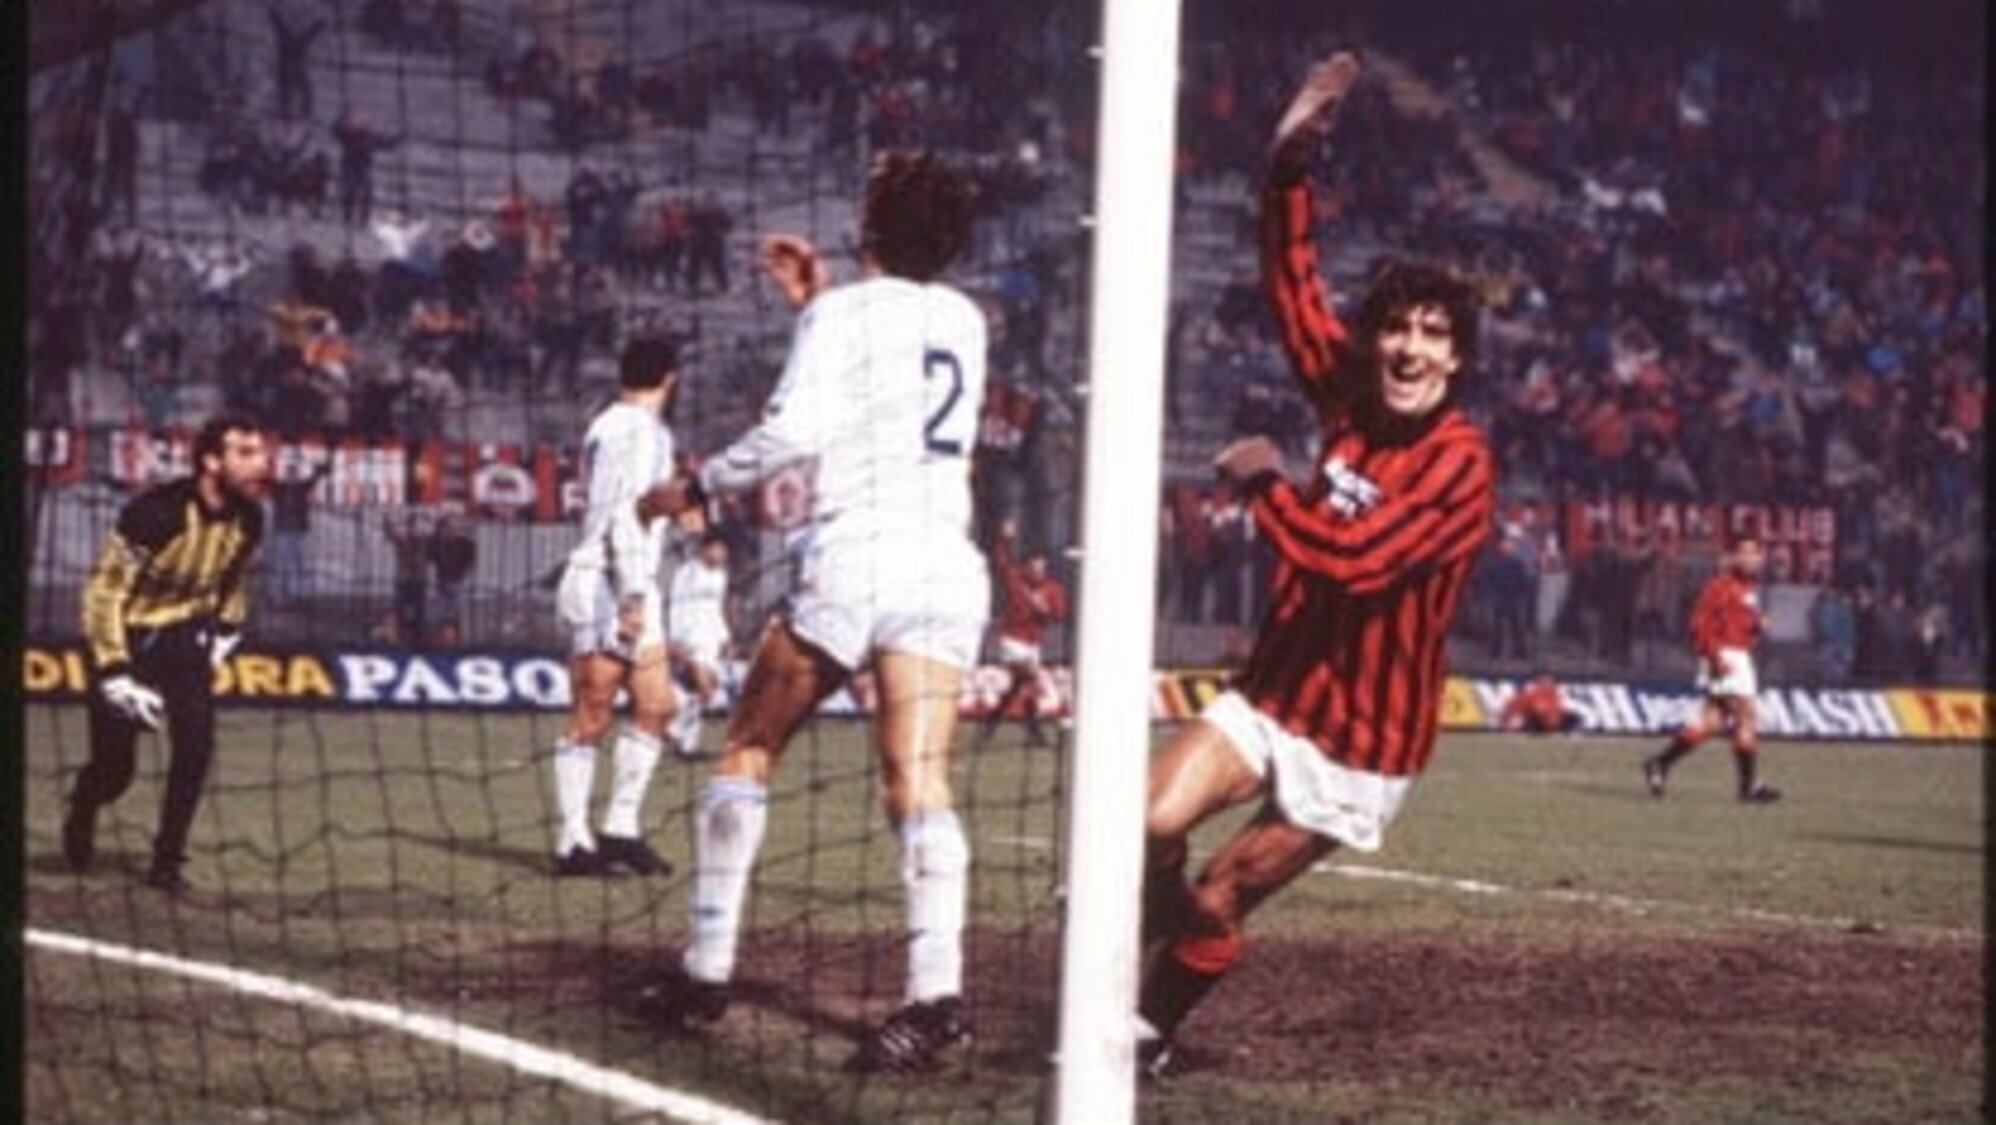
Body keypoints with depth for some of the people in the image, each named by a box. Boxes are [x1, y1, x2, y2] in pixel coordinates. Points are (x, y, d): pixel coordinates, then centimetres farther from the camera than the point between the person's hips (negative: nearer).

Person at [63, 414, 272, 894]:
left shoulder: (247, 519, -9)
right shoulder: (157, 513, -28)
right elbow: (103, 592, -23)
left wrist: (226, 631, 8)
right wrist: (115, 675, -25)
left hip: (184, 638, 5)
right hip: (128, 637, -4)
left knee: (196, 742, -16)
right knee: (114, 767, 0)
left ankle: (167, 862, -3)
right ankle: (80, 824, 35)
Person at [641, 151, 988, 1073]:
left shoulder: (844, 313, 0)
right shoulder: (963, 320, 19)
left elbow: (794, 431, -11)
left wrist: (698, 486, 1)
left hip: (854, 557, -4)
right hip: (947, 566, 4)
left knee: (747, 751, 12)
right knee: (919, 780, -9)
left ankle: (707, 972, 11)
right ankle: (936, 989, -29)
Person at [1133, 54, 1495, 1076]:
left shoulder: (1459, 464, -19)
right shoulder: (1350, 402, 0)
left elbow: (1352, 560, -29)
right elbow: (1291, 281, 9)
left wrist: (1264, 485, -16)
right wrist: (1291, 160, 0)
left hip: (1361, 741, -5)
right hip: (1271, 694, 5)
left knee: (1217, 897, 2)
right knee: (1151, 827, -13)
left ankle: (1150, 1032, 25)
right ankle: (1133, 985, 12)